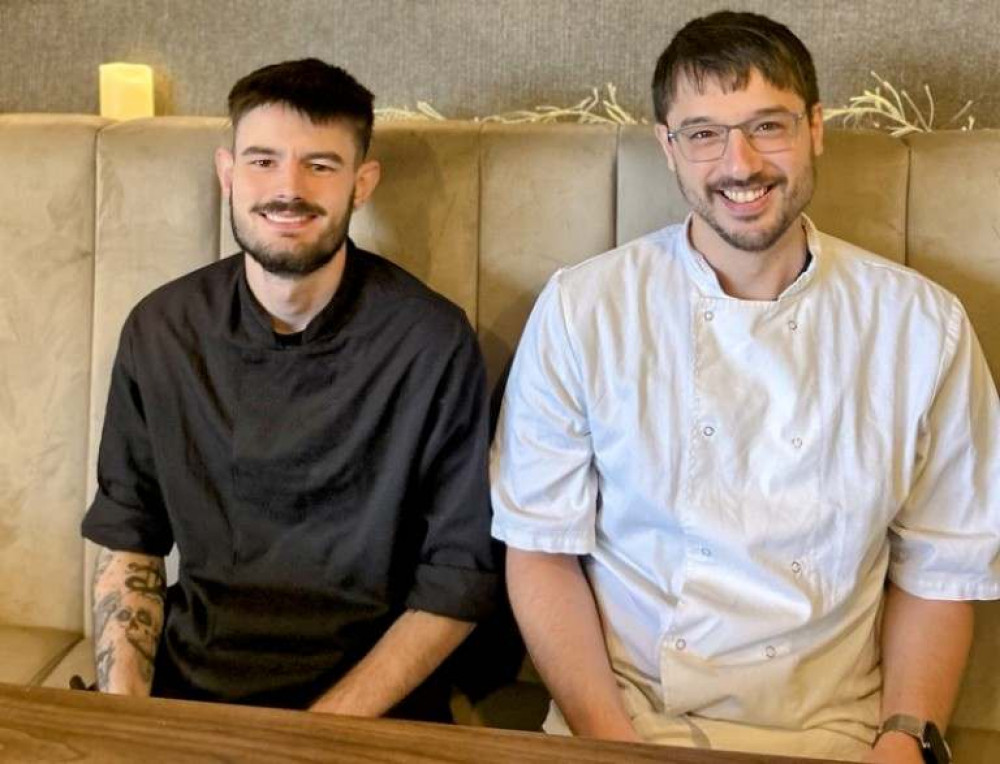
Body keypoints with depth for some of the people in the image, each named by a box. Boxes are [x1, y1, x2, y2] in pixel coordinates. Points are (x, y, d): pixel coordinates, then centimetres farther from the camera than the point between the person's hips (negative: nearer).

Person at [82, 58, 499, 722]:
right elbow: (127, 540, 8)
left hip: (373, 695, -2)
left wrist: (322, 732, -14)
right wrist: (124, 713, -6)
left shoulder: (433, 341, -10)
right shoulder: (161, 330, 1)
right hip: (189, 677, 3)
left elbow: (461, 577, -7)